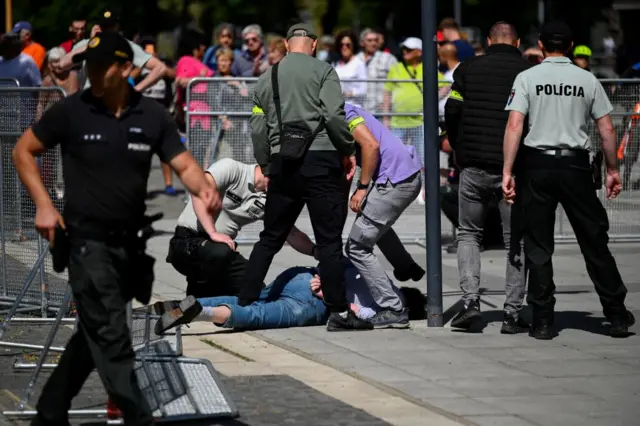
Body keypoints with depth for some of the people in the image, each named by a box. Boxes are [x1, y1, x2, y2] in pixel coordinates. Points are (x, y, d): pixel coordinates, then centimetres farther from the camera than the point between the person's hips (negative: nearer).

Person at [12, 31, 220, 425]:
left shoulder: (153, 116, 0)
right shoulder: (71, 111, -7)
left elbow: (184, 164, -4)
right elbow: (23, 151, 3)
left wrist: (203, 187, -27)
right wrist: (44, 205, -8)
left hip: (131, 242, 4)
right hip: (88, 241, -4)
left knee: (94, 335, 15)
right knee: (112, 338, -10)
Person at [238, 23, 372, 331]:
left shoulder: (266, 79, 14)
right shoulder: (322, 71, -2)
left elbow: (258, 130, 13)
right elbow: (334, 115, -12)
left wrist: (266, 167, 21)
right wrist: (348, 151, -2)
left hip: (282, 165, 5)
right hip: (321, 160, -5)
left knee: (270, 238, 14)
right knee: (329, 239, -3)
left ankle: (244, 304, 15)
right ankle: (339, 312, -4)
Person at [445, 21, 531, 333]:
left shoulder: (468, 68, 4)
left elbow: (451, 112, 2)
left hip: (474, 166, 1)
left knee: (469, 233, 16)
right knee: (515, 240, 7)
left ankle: (470, 301, -1)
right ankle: (513, 313, 3)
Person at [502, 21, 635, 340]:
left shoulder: (527, 78, -1)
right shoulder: (588, 80, 4)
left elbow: (514, 126, -9)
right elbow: (607, 129, 4)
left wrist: (507, 172, -9)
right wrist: (612, 170, 14)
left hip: (537, 165, -1)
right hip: (575, 166, 1)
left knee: (538, 247, 5)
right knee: (594, 242, 8)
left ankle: (542, 321, 5)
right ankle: (617, 316, 11)